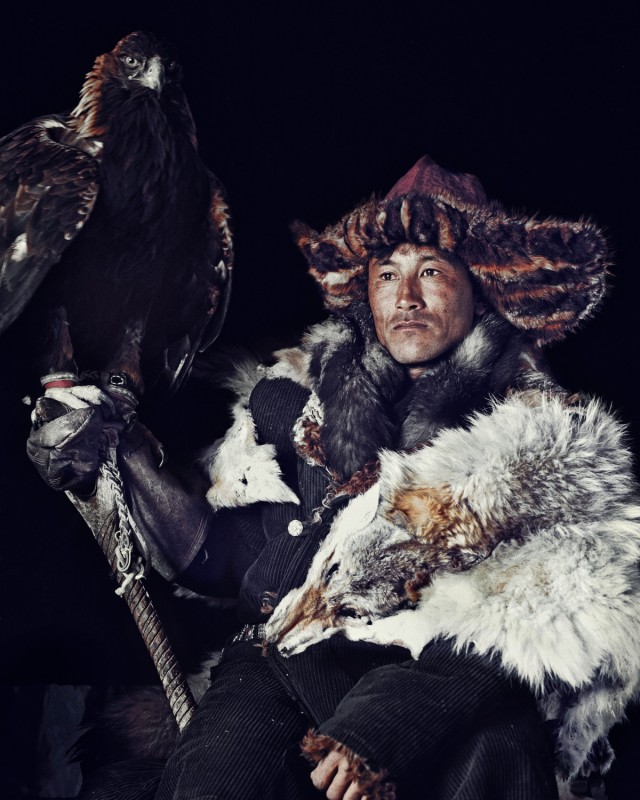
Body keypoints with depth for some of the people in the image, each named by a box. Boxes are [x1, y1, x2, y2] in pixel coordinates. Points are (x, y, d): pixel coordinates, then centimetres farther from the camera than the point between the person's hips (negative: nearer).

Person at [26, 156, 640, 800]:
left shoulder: (548, 431, 8)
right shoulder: (299, 400, 16)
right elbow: (219, 554, 17)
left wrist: (388, 723, -20)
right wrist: (124, 453, 4)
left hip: (458, 700, 0)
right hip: (283, 668, 1)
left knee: (498, 744, -33)